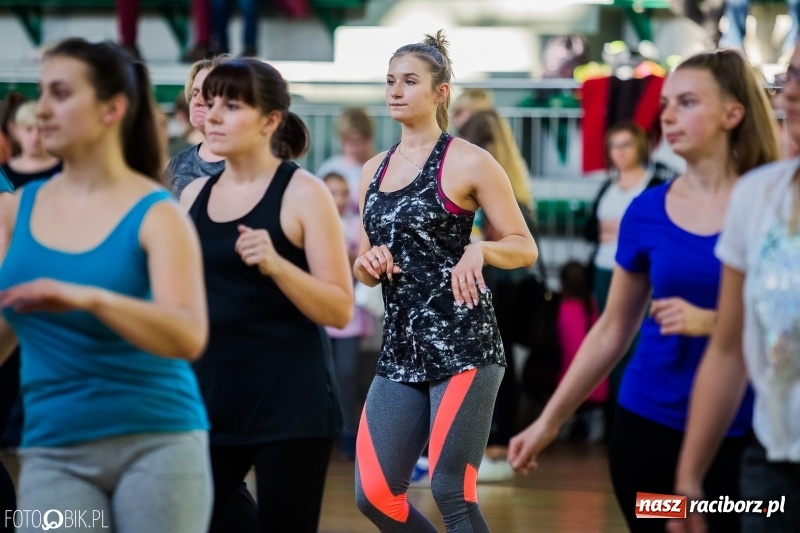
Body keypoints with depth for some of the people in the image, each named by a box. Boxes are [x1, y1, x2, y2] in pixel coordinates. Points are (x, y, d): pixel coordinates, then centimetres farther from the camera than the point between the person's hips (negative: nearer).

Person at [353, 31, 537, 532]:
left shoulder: (468, 162, -4)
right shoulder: (374, 170, 14)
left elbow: (525, 247, -2)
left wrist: (479, 249, -21)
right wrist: (369, 262, -1)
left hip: (462, 343, -7)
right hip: (401, 348, 7)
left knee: (452, 492, -12)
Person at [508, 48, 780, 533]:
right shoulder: (648, 211, 3)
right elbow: (612, 331, 11)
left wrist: (711, 321, -21)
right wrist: (549, 421, 11)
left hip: (741, 433, -3)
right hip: (651, 422, 3)